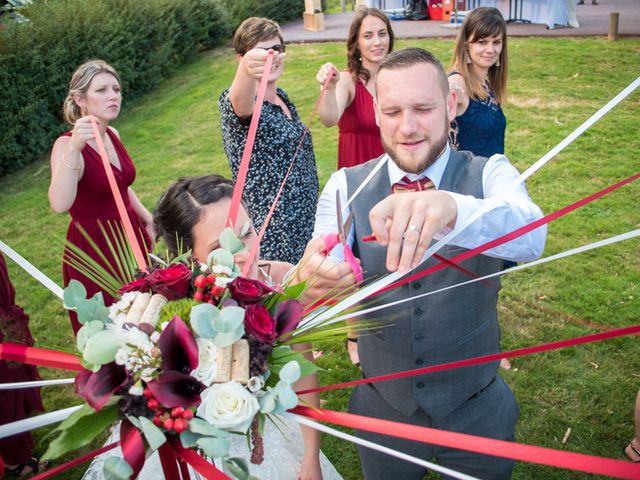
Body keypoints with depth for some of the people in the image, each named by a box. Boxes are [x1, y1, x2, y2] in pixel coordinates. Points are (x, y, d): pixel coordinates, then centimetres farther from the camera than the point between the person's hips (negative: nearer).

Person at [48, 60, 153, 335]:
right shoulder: (67, 145, -19)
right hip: (94, 249, -7)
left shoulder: (112, 134, 2)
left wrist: (146, 217, 9)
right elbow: (60, 205, -39)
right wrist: (73, 149, -49)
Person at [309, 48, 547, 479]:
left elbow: (531, 237, -35)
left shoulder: (490, 174, -14)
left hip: (476, 410, 0)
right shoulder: (345, 187, -10)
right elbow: (325, 258, -25)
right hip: (382, 407, 1)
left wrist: (451, 208, -56)